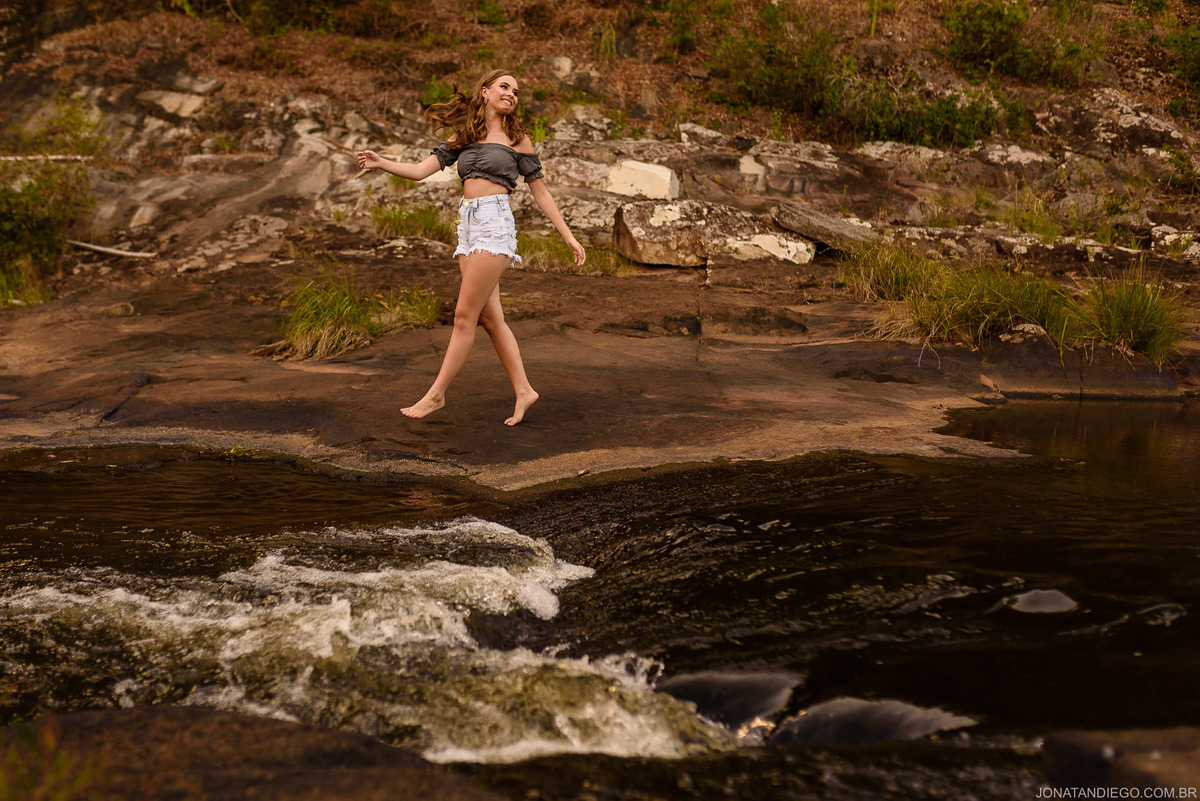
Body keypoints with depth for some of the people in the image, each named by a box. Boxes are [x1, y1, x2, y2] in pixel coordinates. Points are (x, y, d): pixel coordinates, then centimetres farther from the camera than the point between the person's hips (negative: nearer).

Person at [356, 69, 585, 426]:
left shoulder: (517, 138, 5)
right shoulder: (462, 136, 16)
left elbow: (540, 191, 9)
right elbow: (421, 170, 8)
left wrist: (569, 236, 6)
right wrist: (381, 163, -8)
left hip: (495, 223, -5)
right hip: (468, 225, 6)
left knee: (465, 315, -7)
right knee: (490, 317, 5)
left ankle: (436, 394, -1)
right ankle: (523, 391, 12)